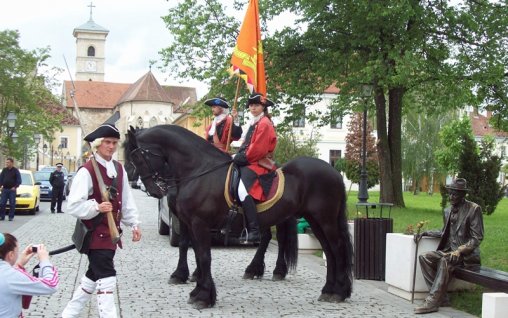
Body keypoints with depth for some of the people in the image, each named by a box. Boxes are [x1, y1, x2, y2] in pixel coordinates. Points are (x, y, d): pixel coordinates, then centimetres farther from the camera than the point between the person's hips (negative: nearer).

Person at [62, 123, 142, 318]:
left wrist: (134, 224, 7)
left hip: (112, 232, 8)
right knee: (106, 276, -11)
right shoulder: (87, 171, -16)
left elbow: (127, 200, 13)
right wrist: (97, 207, -30)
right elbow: (73, 206, -18)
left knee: (94, 274, 19)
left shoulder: (119, 169, 8)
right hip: (95, 233, -8)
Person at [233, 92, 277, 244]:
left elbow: (258, 149, -16)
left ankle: (254, 231, -31)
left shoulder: (264, 123, -7)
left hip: (259, 163, -11)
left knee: (243, 190, -30)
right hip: (248, 162, 11)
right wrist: (238, 156, 7)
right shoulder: (254, 123, 23)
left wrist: (240, 158, -12)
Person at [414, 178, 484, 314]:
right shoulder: (448, 211, 15)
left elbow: (477, 238, -11)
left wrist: (459, 251, -24)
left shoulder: (474, 209, -7)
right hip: (450, 250, 7)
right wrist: (427, 233, 8)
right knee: (424, 257, -16)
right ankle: (440, 297, -16)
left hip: (467, 254, -7)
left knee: (445, 261, -35)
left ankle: (433, 301, -33)